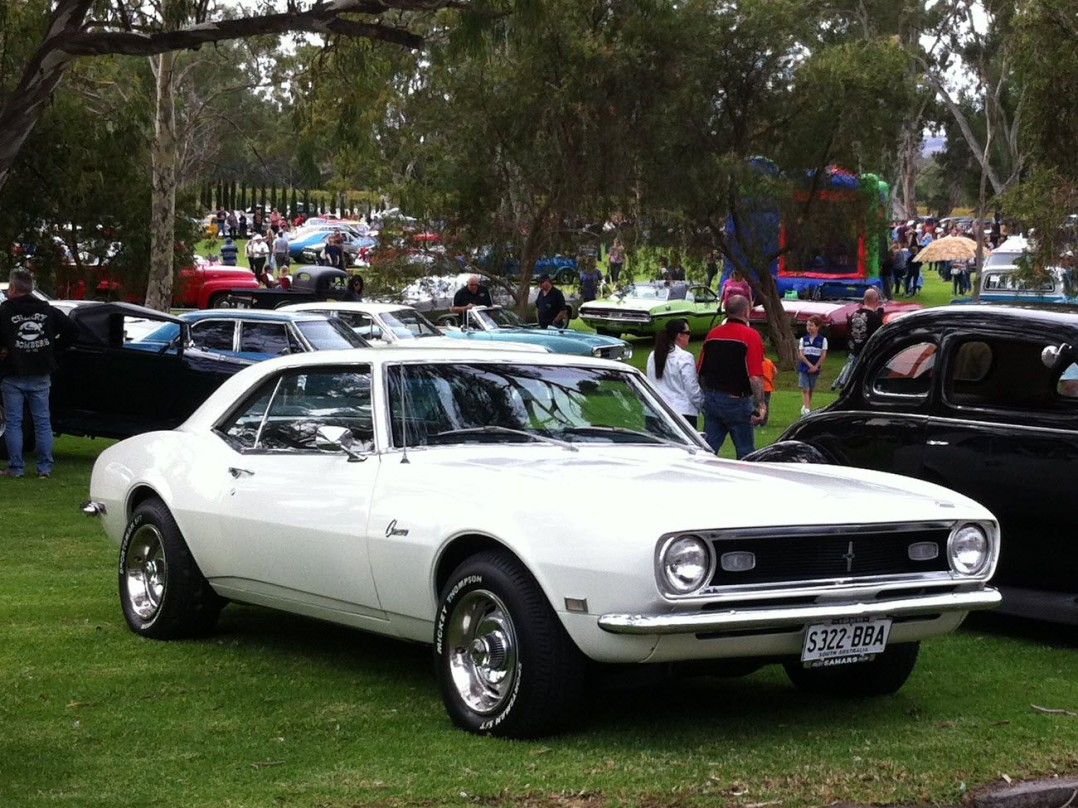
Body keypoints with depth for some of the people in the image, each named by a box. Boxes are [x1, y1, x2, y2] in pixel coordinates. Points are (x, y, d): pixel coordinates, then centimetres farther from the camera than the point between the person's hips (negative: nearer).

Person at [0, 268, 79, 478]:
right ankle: (45, 467, 8)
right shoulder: (47, 310, 5)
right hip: (40, 376, 4)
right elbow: (72, 331, 5)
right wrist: (53, 349, 11)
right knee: (43, 422, 8)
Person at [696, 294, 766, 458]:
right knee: (745, 453, 5)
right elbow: (755, 377, -19)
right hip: (737, 401, -5)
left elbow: (701, 372, 12)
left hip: (711, 400, 5)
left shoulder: (712, 334, 6)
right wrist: (761, 405, -16)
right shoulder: (751, 335, -11)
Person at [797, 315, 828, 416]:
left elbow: (823, 355, -4)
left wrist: (816, 366, -11)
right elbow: (801, 354, -2)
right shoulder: (803, 339, 3)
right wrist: (810, 365, -13)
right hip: (804, 368, 0)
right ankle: (806, 410, -20)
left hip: (815, 369, 0)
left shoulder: (822, 340, -1)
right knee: (805, 389, -10)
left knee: (810, 390, 9)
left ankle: (806, 407, 21)